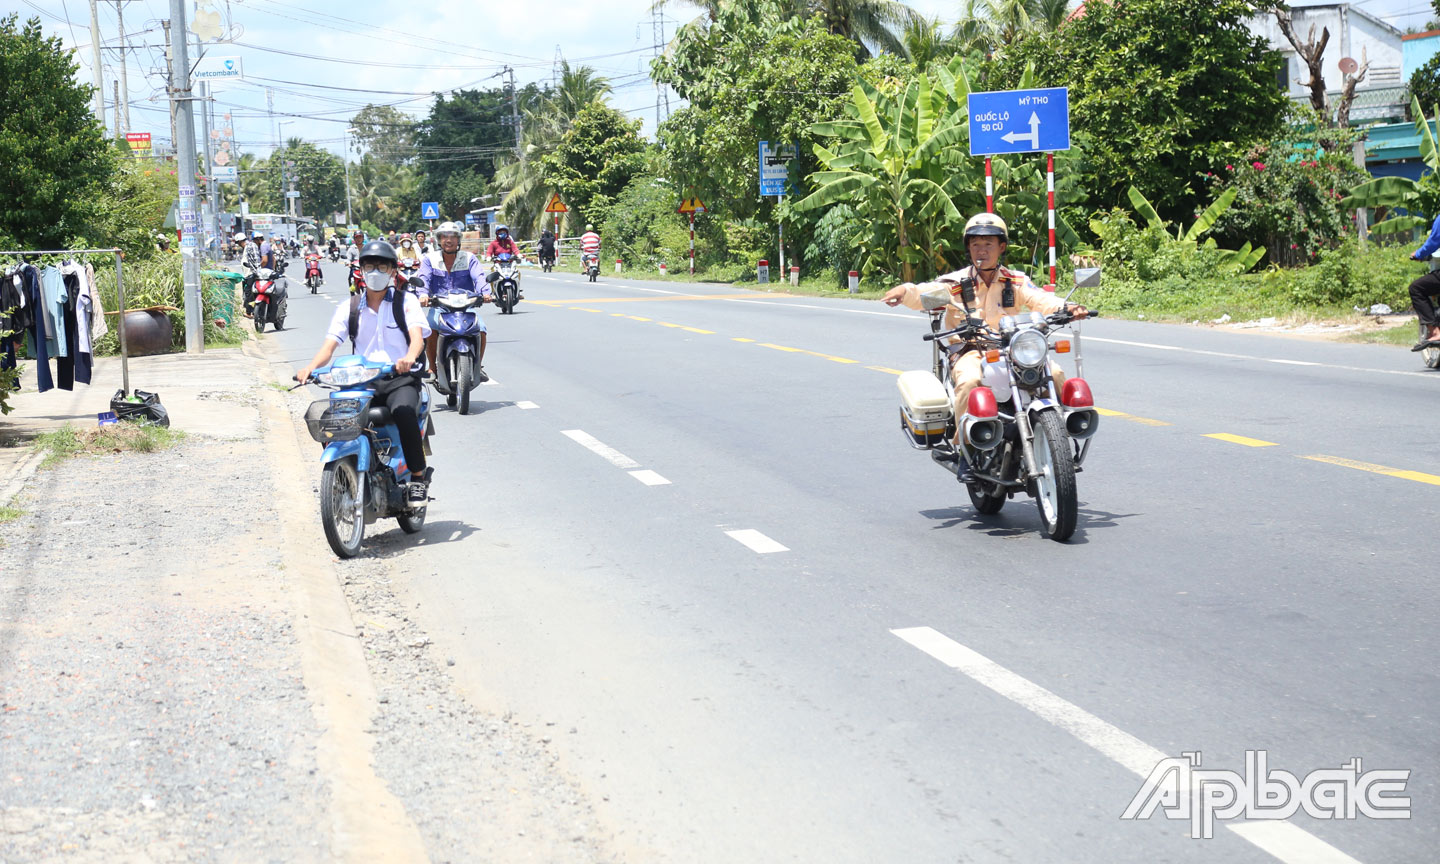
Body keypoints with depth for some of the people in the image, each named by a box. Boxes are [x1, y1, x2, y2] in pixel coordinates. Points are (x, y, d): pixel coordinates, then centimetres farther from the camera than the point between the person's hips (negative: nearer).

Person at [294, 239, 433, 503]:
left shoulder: (405, 300, 7)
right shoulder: (349, 308, 15)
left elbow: (417, 336, -11)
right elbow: (330, 344, 3)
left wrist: (409, 357, -35)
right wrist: (310, 367, -19)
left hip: (399, 378, -3)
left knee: (404, 411, -36)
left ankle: (419, 476, -20)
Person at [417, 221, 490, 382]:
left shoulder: (469, 258, 8)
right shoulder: (430, 259, 9)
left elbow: (478, 277, -8)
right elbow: (423, 278, -7)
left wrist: (485, 293, -30)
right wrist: (423, 294, -30)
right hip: (438, 307, 0)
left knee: (480, 329, -25)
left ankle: (478, 367, -1)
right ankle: (432, 367, -11)